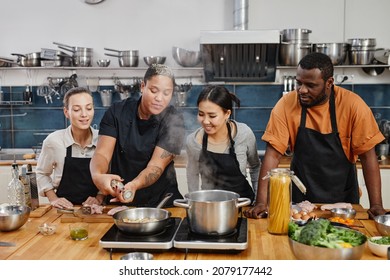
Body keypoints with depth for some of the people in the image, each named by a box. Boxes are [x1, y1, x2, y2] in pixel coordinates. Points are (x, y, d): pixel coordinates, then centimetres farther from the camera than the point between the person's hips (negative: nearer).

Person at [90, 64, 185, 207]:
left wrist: (133, 185, -38)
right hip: (118, 200, 2)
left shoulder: (173, 120, -10)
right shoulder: (117, 111, -4)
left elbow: (156, 166, -18)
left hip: (161, 201, -1)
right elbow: (102, 154, -11)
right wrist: (97, 175, -34)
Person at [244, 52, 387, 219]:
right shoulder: (286, 104, -12)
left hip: (343, 198, 0)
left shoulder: (353, 105, -13)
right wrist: (261, 202, -20)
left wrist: (376, 205, -14)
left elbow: (368, 155, -9)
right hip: (300, 198, 1)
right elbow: (273, 154, -13)